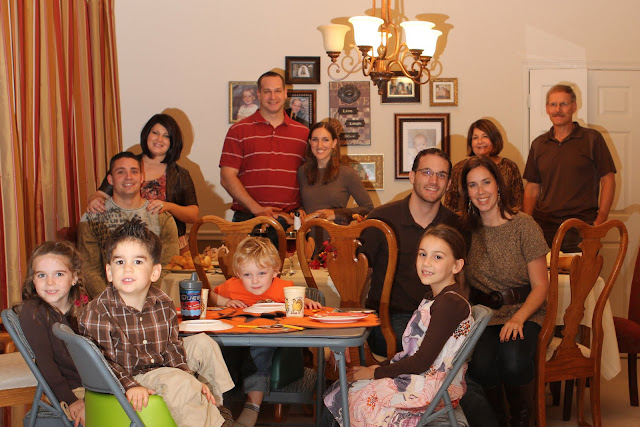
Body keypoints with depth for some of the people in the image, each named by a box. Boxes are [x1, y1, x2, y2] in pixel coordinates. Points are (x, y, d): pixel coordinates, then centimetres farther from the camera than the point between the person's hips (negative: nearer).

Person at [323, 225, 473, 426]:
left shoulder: (451, 303, -19)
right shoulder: (433, 297, 13)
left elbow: (422, 362, -20)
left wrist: (374, 373, -11)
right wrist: (380, 367, 5)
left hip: (435, 389, -10)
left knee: (340, 398, -10)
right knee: (338, 389, 3)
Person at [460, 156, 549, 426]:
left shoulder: (523, 225, -2)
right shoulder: (466, 229, 7)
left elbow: (540, 286, -1)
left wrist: (518, 318, -19)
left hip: (523, 312, -2)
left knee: (513, 360, -33)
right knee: (480, 363, -29)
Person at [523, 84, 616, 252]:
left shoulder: (592, 139, 4)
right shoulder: (538, 144, 14)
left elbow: (608, 180, 3)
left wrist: (600, 221, -7)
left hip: (581, 229, -2)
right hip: (544, 227, 3)